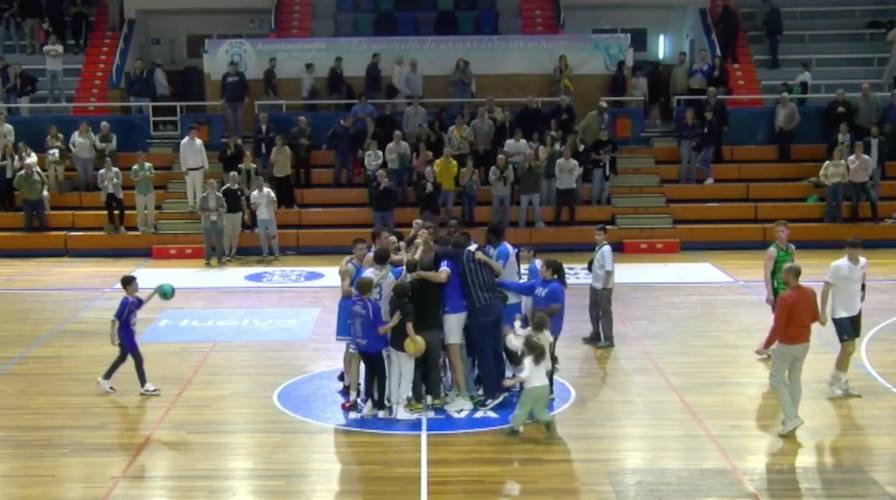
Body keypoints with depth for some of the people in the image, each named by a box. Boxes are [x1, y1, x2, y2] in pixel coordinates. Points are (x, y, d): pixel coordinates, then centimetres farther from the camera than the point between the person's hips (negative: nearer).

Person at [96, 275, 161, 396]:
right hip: (125, 335, -10)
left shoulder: (134, 299, 2)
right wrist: (112, 335, -27)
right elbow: (115, 318, -25)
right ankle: (145, 387, 5)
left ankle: (104, 380, 32)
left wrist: (155, 292, 19)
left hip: (129, 333, 10)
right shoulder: (126, 302, -25)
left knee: (122, 358, 21)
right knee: (138, 359, -3)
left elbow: (143, 302, 25)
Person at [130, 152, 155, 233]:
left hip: (150, 190, 3)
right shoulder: (134, 168, -3)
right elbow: (133, 179, -5)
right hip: (139, 192, -3)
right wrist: (140, 178, -20)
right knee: (140, 210, -1)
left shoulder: (149, 165, 4)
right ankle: (141, 227, 7)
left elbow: (153, 175, 2)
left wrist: (148, 176, -17)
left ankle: (150, 226, 12)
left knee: (151, 209, 4)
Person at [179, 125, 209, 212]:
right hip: (189, 169, -2)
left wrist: (206, 167, 5)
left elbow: (203, 155, 6)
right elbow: (182, 157, -6)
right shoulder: (184, 143, -7)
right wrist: (184, 169, -9)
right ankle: (191, 205, 17)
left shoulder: (199, 142, 1)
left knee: (199, 188, 6)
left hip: (199, 168, 2)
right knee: (190, 188, 6)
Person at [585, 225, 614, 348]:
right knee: (593, 310, 18)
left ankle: (608, 340, 6)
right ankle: (596, 335, 32)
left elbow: (609, 269, -23)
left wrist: (605, 285, -21)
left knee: (605, 312, -2)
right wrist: (592, 265, 2)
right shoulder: (598, 247, 9)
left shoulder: (606, 249, -20)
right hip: (595, 285, 10)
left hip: (603, 287, -10)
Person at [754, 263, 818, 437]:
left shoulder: (786, 297, -24)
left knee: (776, 379, 5)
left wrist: (766, 346, -15)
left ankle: (791, 418, -1)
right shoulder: (810, 293, 0)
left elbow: (777, 326, -23)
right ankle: (793, 417, 24)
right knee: (795, 379, 18)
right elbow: (815, 317, 12)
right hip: (804, 343, 7)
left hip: (786, 345, -7)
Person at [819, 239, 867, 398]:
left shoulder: (863, 263, -2)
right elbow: (826, 289, -17)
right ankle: (834, 381, 6)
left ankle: (842, 383, 25)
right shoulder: (837, 266, -20)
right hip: (840, 313, -6)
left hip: (855, 311, 7)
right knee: (848, 349, -12)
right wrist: (823, 312, -19)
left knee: (849, 350, 12)